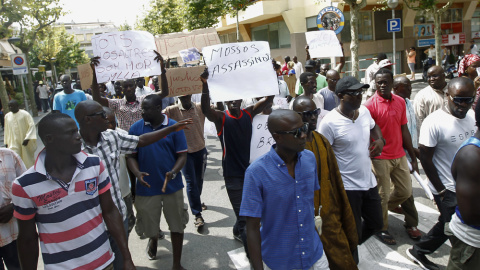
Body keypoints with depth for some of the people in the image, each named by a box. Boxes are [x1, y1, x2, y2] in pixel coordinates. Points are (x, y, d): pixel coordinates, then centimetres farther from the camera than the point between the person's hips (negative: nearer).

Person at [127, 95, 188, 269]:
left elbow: (182, 155, -6)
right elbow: (131, 156, 1)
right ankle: (153, 240, 53)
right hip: (146, 187, 1)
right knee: (149, 226, 17)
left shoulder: (174, 127, -6)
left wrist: (173, 173, -24)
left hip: (172, 186, -1)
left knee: (177, 226, 8)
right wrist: (137, 172, -18)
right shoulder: (136, 128, -2)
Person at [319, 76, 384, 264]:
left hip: (369, 181, 7)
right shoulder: (330, 122, -21)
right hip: (347, 187, -7)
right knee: (353, 232, 10)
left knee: (376, 223, 22)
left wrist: (380, 140, 2)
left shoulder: (364, 111, 0)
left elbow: (373, 126, 23)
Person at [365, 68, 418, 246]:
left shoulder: (400, 102, 4)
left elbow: (404, 130, 10)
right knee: (382, 195, 5)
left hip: (399, 156, 6)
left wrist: (413, 157, 11)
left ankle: (381, 209, 39)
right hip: (380, 158, -6)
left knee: (406, 191, 12)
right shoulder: (370, 105, -14)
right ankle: (382, 229, 26)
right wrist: (368, 161, -12)